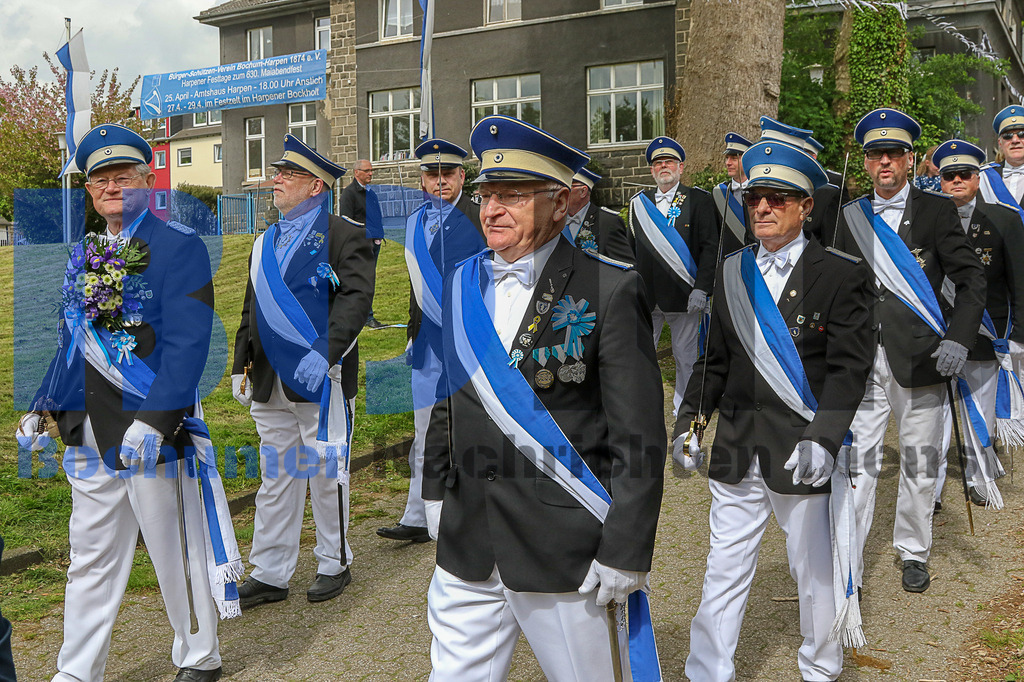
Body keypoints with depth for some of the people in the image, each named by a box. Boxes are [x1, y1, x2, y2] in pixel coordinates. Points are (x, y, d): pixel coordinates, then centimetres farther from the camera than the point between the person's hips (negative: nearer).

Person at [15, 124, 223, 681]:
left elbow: (187, 342, -17)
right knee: (90, 557, 14)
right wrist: (40, 408, 11)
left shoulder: (179, 246, -8)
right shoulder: (82, 255, 15)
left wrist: (152, 421, -25)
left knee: (176, 553, 7)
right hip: (90, 432, 6)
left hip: (152, 431, -6)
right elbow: (72, 340, 21)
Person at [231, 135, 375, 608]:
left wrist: (323, 354, -25)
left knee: (326, 472, 5)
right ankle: (269, 573, 19)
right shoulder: (265, 242, 18)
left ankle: (335, 564, 21)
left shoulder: (343, 236, -4)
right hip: (270, 382, 6)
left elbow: (356, 298, -15)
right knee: (276, 476, 11)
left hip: (320, 379, -6)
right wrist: (241, 365, 16)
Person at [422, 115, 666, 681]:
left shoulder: (609, 291, -11)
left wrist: (624, 553, -13)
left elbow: (639, 438, -12)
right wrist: (437, 491, 19)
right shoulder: (462, 285, 8)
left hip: (564, 552, -5)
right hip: (466, 550, 5)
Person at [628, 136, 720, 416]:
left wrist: (701, 288, -12)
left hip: (684, 296, -3)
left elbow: (710, 247, -4)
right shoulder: (639, 203, 12)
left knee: (685, 356, 8)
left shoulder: (698, 200, 1)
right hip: (645, 296, 3)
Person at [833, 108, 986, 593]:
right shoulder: (851, 217, 9)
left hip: (920, 355, -1)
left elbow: (971, 278, -3)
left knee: (920, 461, 10)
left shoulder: (936, 211, 1)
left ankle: (913, 552, 30)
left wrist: (958, 338, -17)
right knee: (856, 462, -2)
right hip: (863, 358, 1)